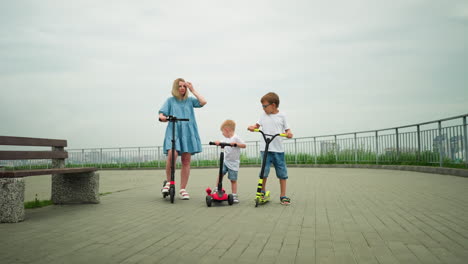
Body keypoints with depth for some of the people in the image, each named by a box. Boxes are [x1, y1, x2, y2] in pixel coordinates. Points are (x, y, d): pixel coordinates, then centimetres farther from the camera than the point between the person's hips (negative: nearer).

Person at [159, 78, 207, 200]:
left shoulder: (190, 100, 15)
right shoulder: (170, 101, 14)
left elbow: (203, 102, -2)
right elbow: (162, 113, 3)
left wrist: (193, 90, 6)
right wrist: (162, 117, -21)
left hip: (188, 133, 2)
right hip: (173, 131, -2)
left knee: (186, 161, 0)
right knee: (172, 154, -25)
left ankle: (183, 189, 8)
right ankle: (168, 182, -4)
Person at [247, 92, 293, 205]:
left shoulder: (282, 115, 4)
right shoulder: (263, 115, 9)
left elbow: (287, 129, 5)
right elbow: (257, 125, 17)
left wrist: (289, 133, -18)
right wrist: (252, 127, -5)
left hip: (278, 149, 0)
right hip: (265, 149, 0)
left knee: (282, 173, 4)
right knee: (264, 171, -6)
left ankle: (283, 196, 14)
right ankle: (262, 192, 14)